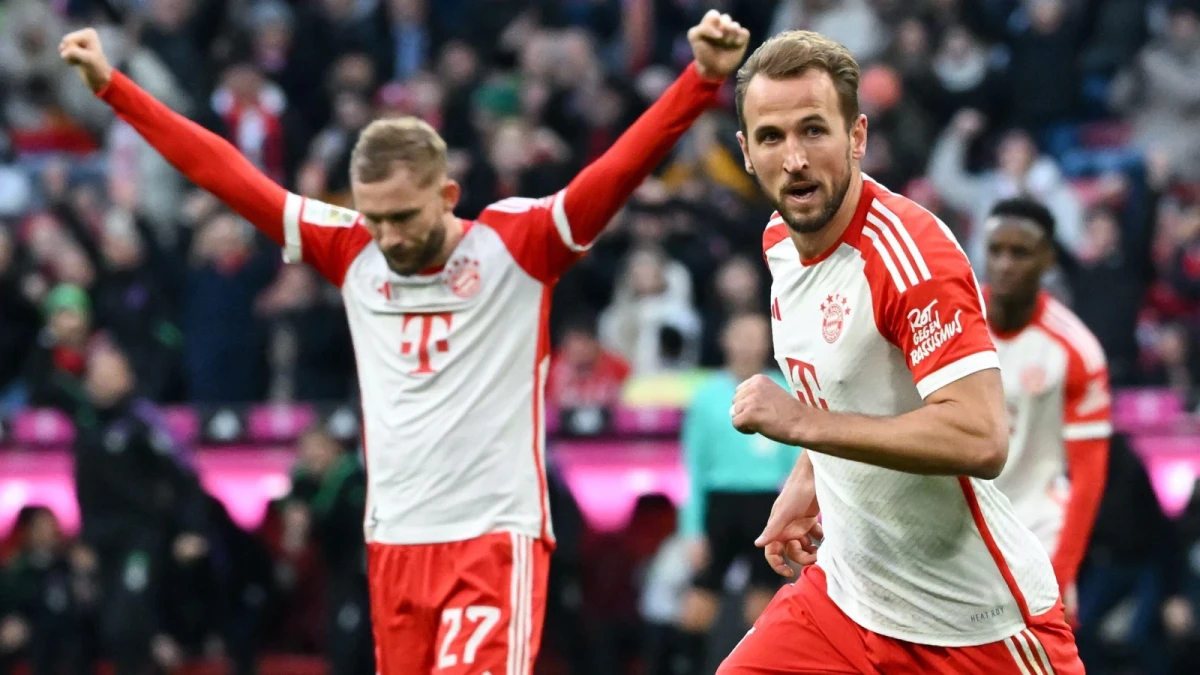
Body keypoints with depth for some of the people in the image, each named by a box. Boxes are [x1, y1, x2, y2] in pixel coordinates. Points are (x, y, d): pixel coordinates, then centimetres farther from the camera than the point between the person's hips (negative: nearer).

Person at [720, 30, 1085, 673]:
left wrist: (802, 423, -28)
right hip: (845, 591, 7)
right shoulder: (782, 240, 4)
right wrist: (808, 482, 12)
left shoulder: (910, 253, -22)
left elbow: (980, 440, -31)